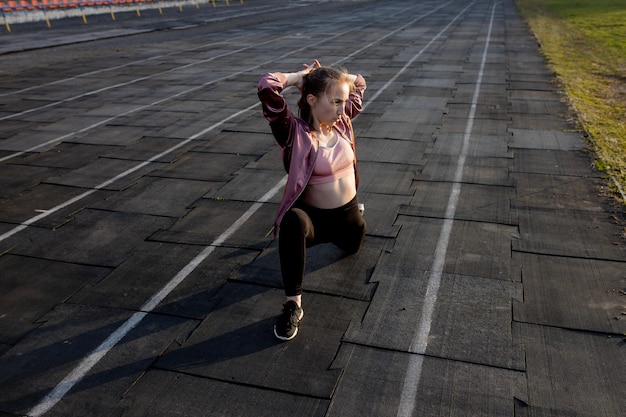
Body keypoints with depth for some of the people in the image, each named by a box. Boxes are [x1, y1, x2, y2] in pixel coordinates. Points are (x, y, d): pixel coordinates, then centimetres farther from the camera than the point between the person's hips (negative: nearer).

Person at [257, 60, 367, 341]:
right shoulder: (294, 131, -24)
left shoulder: (342, 120, -6)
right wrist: (300, 77, -21)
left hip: (348, 215, 6)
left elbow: (358, 84, 9)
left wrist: (324, 76, -8)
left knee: (352, 248, 33)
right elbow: (266, 86, -39)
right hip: (314, 216, -6)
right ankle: (293, 305, -28)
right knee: (293, 222, -42)